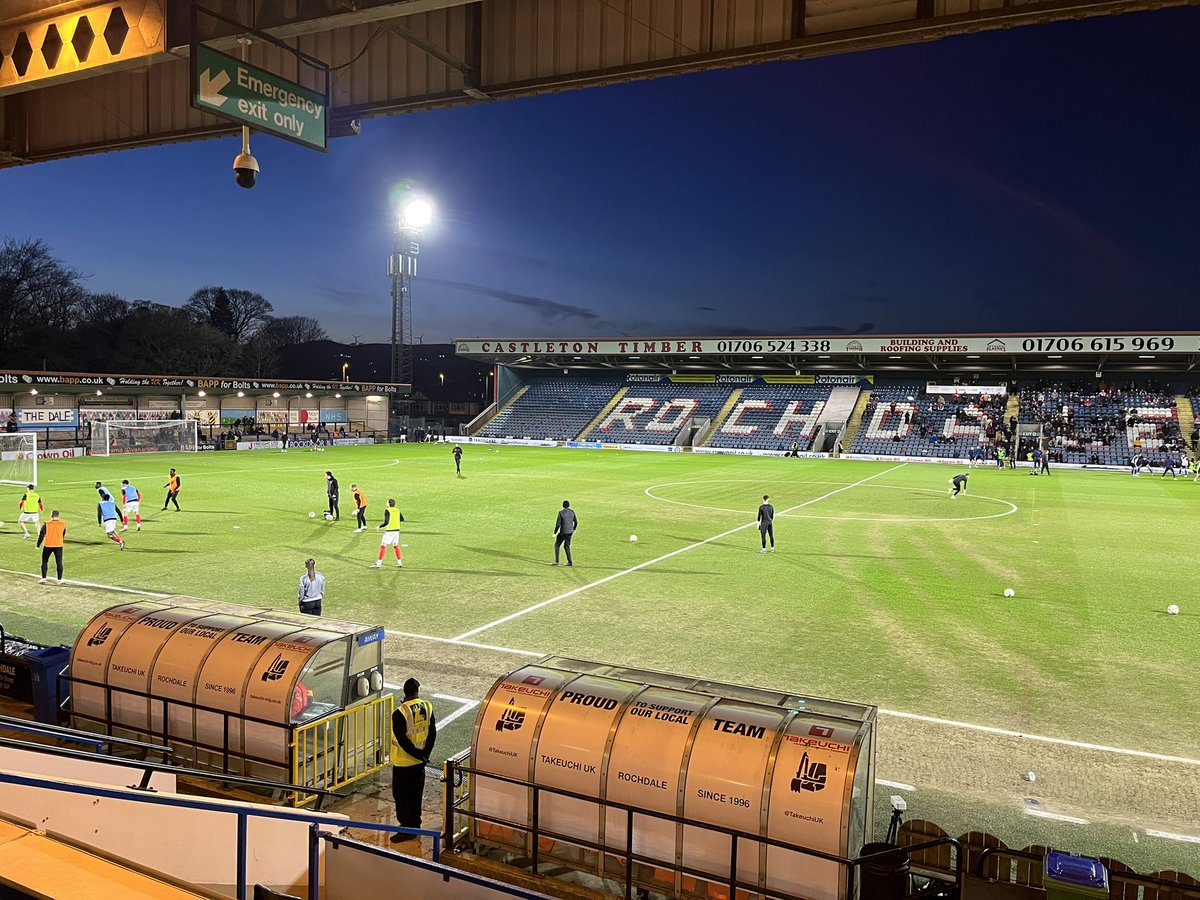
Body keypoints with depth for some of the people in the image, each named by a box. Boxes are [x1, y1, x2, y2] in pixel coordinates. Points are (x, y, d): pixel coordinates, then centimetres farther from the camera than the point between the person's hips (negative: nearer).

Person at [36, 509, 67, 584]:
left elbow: (41, 535, -6)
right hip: (59, 545, 1)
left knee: (44, 562, 14)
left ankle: (43, 578, 11)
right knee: (59, 562, 4)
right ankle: (59, 579, 5)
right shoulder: (63, 524, 0)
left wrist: (38, 545, 3)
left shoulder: (47, 524, -7)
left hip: (48, 545, -1)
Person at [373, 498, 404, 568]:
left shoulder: (387, 511, -13)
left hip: (389, 531, -6)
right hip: (397, 530, 7)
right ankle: (399, 563, 16)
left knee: (383, 546, -2)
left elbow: (386, 522, -19)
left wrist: (379, 526, -6)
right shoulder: (397, 510, 6)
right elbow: (402, 519, 18)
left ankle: (378, 564, -5)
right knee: (396, 546, 17)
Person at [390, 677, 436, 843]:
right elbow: (433, 733, -1)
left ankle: (406, 829, 13)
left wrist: (418, 754, -10)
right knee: (416, 794, 18)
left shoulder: (400, 713, -22)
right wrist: (424, 754, 3)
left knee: (401, 795, 7)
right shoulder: (427, 707, -5)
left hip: (403, 762, -6)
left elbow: (402, 740, -21)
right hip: (419, 761, 6)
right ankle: (415, 825, 29)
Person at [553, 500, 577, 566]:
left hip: (563, 532, -5)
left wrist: (555, 533, -4)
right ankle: (570, 562, 15)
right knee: (567, 546, 17)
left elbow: (558, 524, -14)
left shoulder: (560, 512, -13)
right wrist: (574, 530, 27)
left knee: (557, 545, 10)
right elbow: (576, 522, 10)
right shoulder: (572, 512, 2)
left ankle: (556, 561, 5)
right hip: (570, 532, 5)